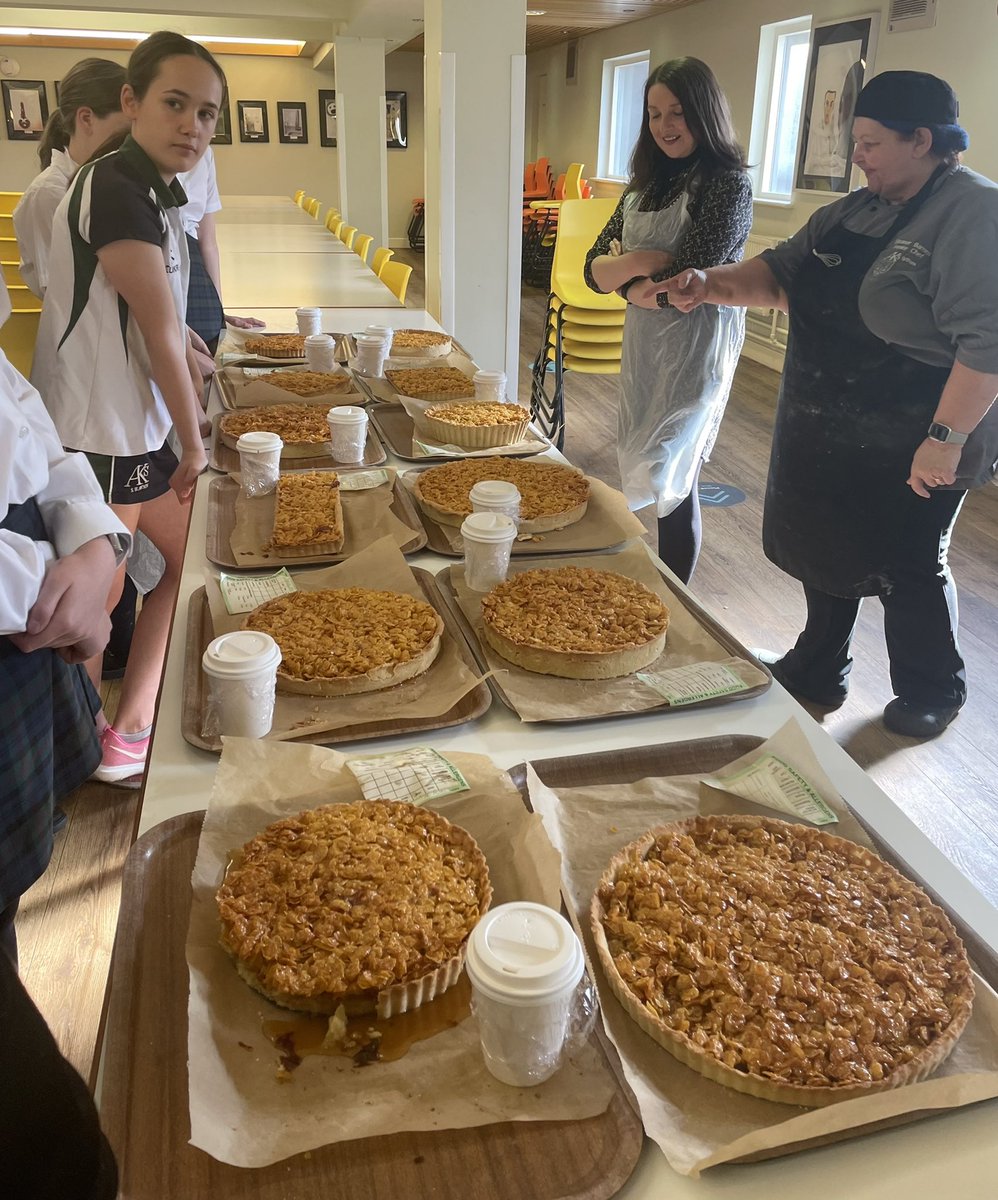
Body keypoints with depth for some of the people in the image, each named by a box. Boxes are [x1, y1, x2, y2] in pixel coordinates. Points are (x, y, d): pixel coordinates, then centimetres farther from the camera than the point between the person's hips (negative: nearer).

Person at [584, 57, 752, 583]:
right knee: (668, 480, 12)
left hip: (696, 346, -7)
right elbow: (594, 268, 4)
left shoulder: (727, 183, -11)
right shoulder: (646, 184, 11)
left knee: (663, 476, -5)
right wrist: (643, 266, -16)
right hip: (642, 341, 7)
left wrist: (623, 269, -6)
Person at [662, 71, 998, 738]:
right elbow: (783, 272, 10)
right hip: (831, 434, 8)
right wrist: (712, 285, -7)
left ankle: (932, 693, 32)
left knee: (907, 568, 7)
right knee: (826, 552, 17)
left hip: (912, 449, -8)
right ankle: (818, 673, 38)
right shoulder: (857, 211, 9)